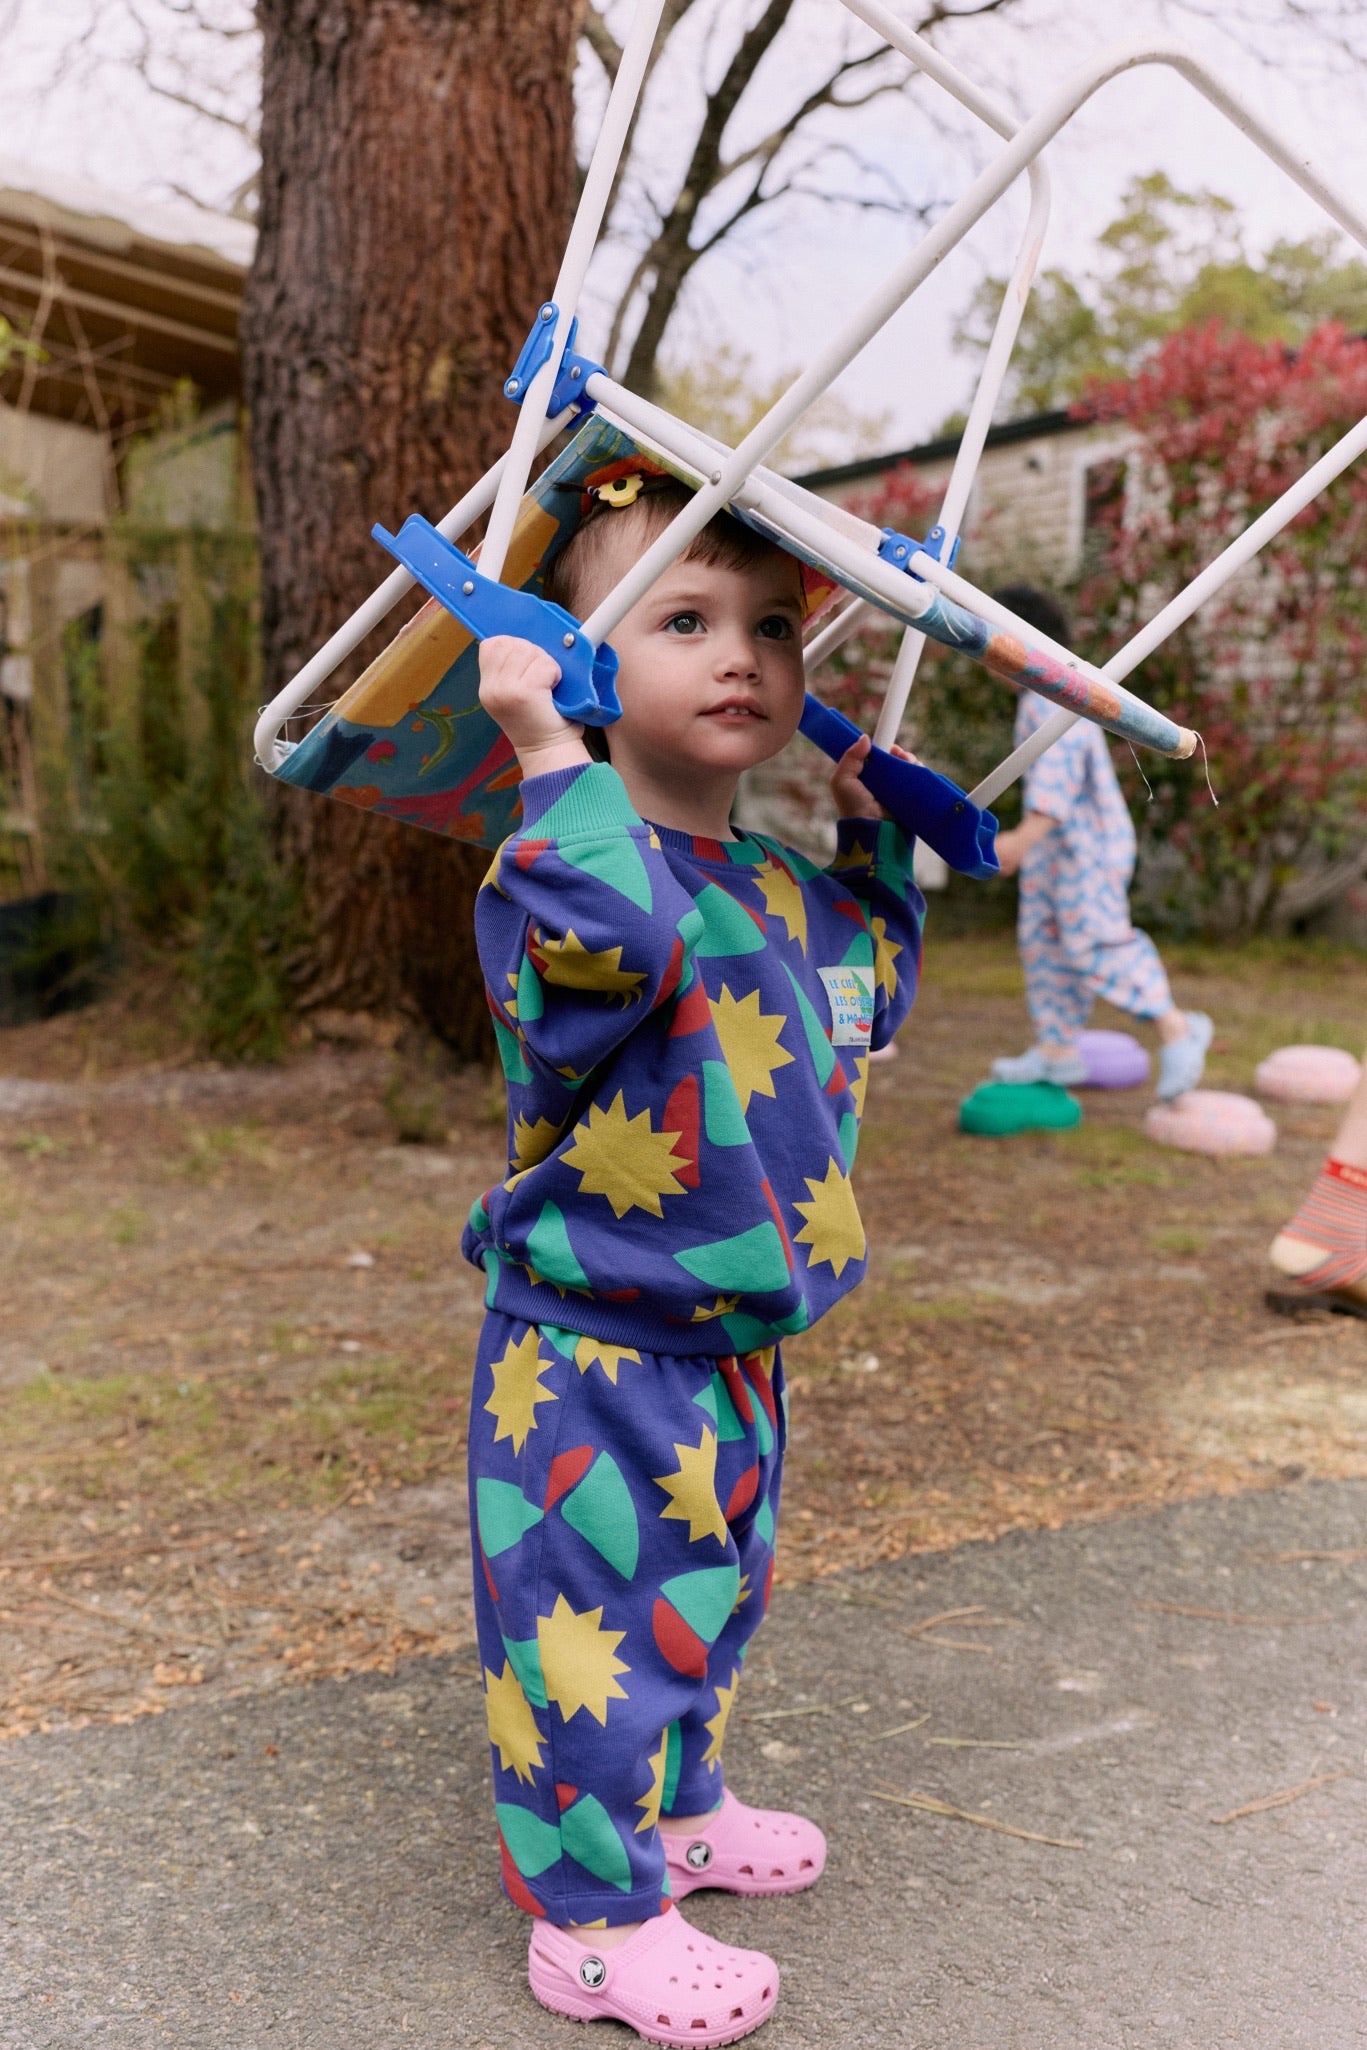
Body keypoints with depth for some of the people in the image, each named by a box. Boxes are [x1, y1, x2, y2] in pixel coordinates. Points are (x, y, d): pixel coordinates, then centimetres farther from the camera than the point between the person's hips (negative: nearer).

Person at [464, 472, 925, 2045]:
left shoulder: (782, 892, 6)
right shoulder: (573, 858, -20)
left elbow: (870, 988, 24)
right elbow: (610, 938, -43)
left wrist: (865, 823, 16)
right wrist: (553, 755, -38)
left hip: (736, 1352, 9)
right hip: (589, 1359, -8)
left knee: (712, 1596, 25)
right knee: (598, 1615, 3)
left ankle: (675, 1807, 47)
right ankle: (592, 1915, 22)